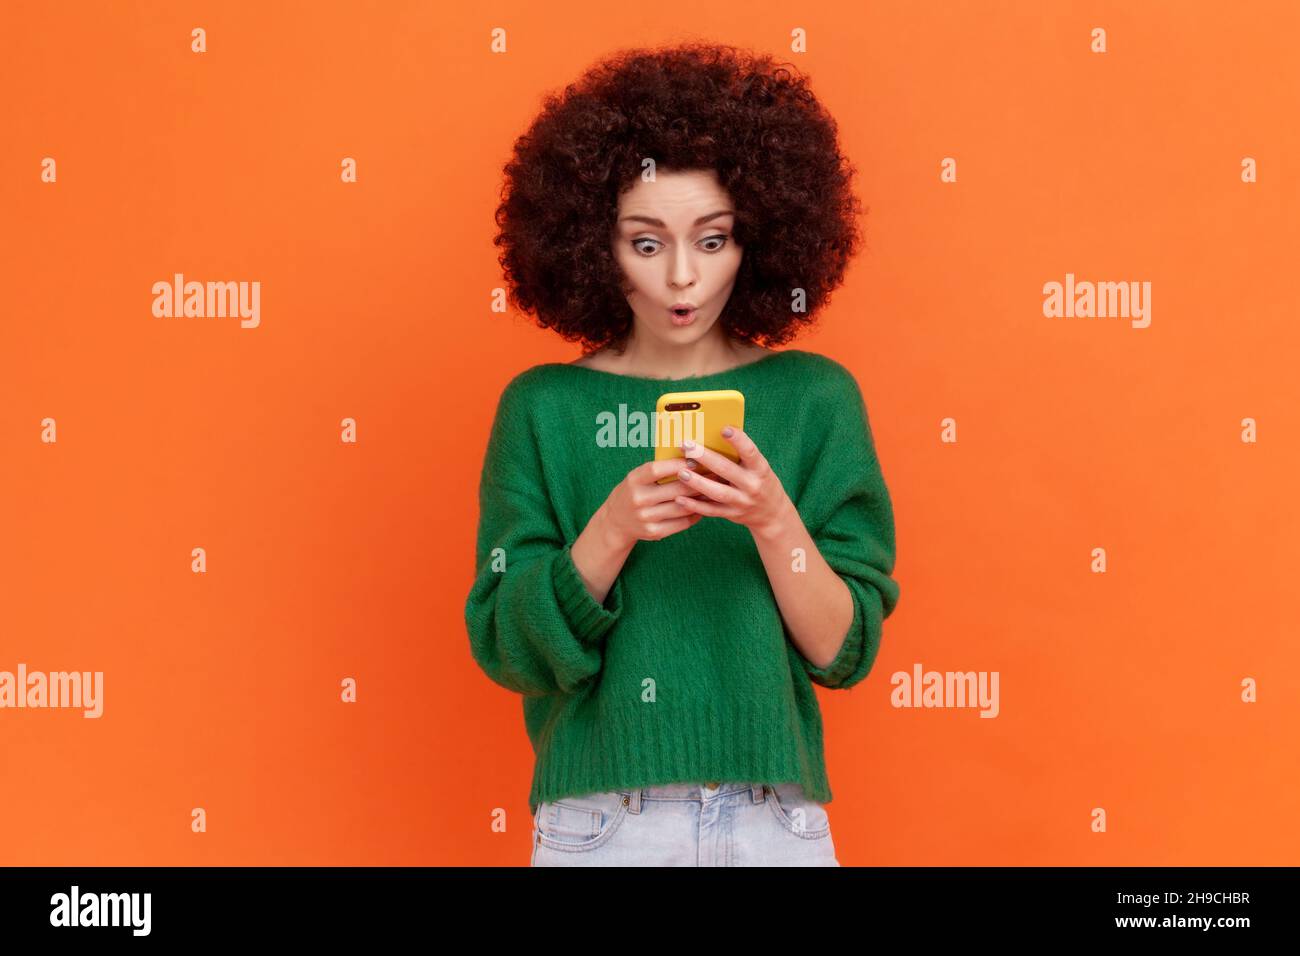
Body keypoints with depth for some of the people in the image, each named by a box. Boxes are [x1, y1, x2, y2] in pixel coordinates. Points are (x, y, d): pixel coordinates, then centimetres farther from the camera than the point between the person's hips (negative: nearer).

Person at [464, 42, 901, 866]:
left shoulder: (816, 398, -2)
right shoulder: (543, 407, -2)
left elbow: (846, 652, -4)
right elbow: (509, 649, -6)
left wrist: (772, 521, -19)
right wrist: (612, 531, -21)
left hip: (774, 818, 1)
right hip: (598, 818, 0)